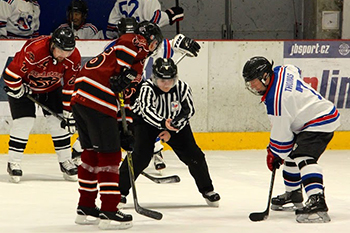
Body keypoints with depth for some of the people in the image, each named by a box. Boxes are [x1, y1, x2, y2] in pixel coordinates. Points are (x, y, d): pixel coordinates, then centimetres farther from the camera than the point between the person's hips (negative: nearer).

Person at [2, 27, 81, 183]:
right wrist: (19, 91, -19)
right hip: (24, 85, -4)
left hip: (51, 87, 4)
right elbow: (10, 74, -32)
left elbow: (71, 87, -11)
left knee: (58, 121, -3)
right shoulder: (33, 50, -39)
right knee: (24, 121, -13)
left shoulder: (73, 57, -22)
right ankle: (13, 163, -1)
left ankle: (65, 161, 10)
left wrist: (69, 113, -11)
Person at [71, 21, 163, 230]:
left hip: (81, 98, 10)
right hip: (98, 101, -10)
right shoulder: (138, 42, 5)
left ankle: (86, 207, 27)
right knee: (109, 155, -3)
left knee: (92, 153, 20)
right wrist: (129, 73, -15)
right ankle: (109, 212, -2)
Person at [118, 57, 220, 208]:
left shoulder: (182, 88, -21)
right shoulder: (147, 88, -30)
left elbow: (187, 111, -14)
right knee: (141, 155, -22)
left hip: (175, 122, 3)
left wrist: (171, 131, -22)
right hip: (146, 122, -3)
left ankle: (207, 190, 12)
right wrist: (163, 123, -61)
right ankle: (120, 191, -13)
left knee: (192, 154, -6)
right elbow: (147, 111, -44)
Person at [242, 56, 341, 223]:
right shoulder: (282, 71, 0)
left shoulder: (275, 100, -26)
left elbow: (281, 134, -20)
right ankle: (293, 194, 42)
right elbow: (296, 71, 25)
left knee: (303, 157, -29)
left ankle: (317, 201, -45)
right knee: (291, 155, 23)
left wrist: (274, 154, -4)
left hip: (321, 122, -12)